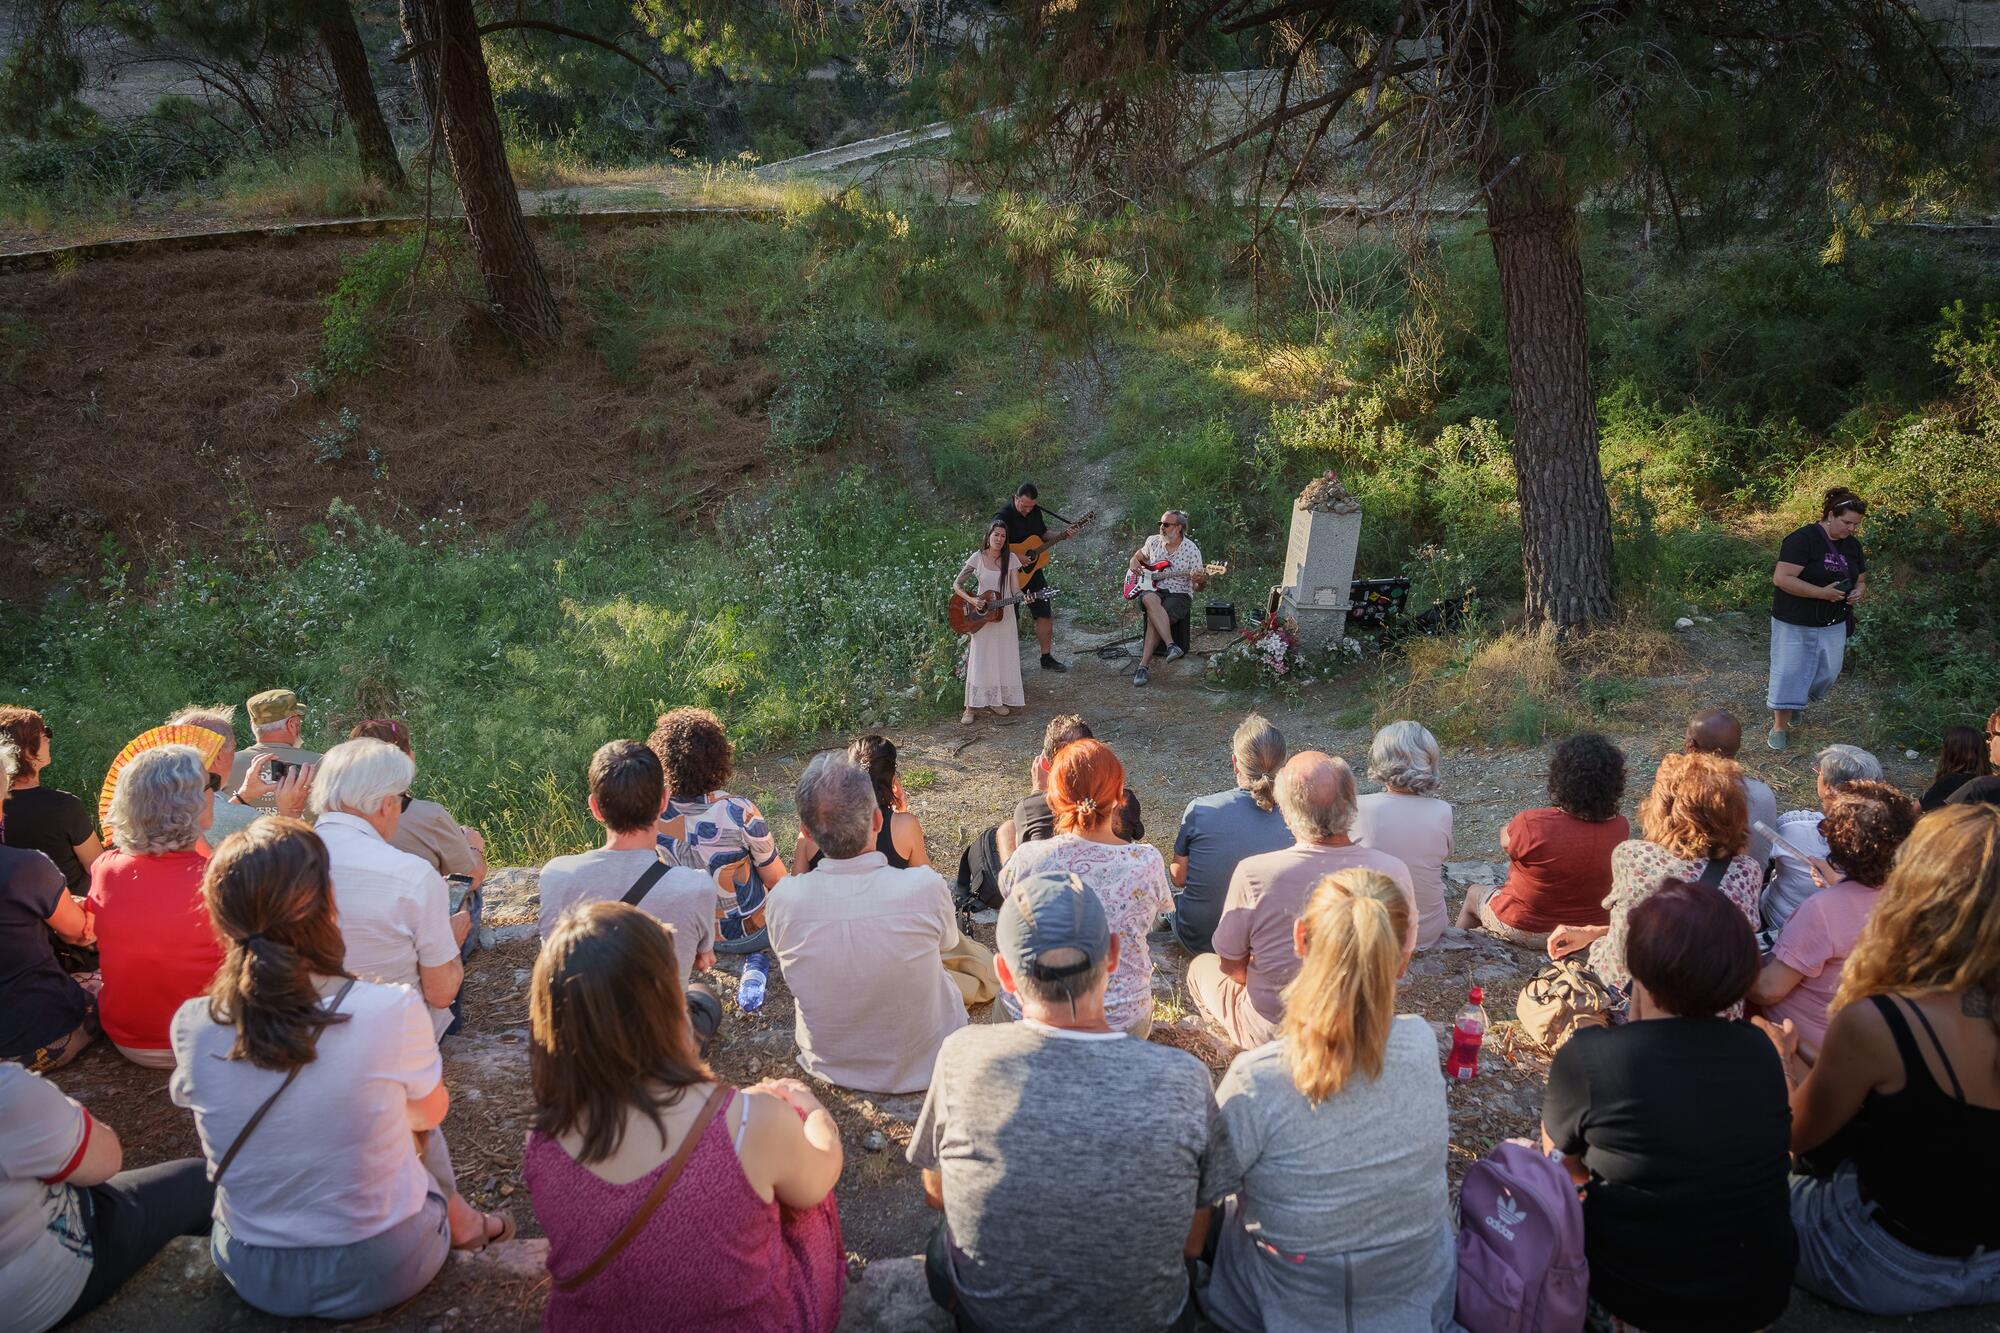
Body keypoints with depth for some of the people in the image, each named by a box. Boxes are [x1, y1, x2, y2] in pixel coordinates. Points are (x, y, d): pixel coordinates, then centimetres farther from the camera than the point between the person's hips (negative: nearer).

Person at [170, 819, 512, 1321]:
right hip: (381, 1272, -2)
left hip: (254, 1276, 3)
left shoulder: (191, 1027, -17)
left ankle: (459, 1222, 42)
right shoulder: (392, 1012, -25)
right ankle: (459, 1222, 44)